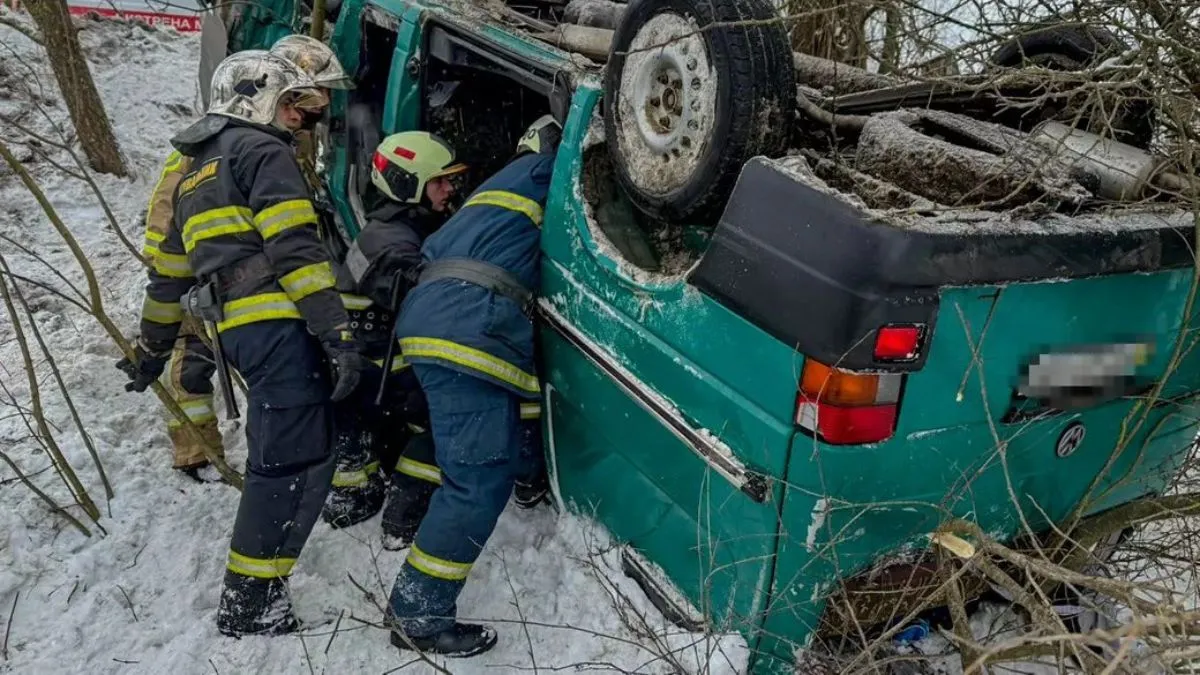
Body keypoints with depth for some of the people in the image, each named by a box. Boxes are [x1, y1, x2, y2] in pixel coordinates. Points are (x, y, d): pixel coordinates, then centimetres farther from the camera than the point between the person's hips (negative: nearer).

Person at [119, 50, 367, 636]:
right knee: (296, 458, -8)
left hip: (237, 329, 10)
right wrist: (337, 332, -19)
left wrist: (152, 348, 38)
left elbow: (169, 270, 30)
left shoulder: (196, 175, 28)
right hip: (278, 324, -10)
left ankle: (256, 580, 31)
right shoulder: (263, 152, 0)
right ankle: (248, 601, -4)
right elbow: (295, 249, -15)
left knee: (275, 450, 20)